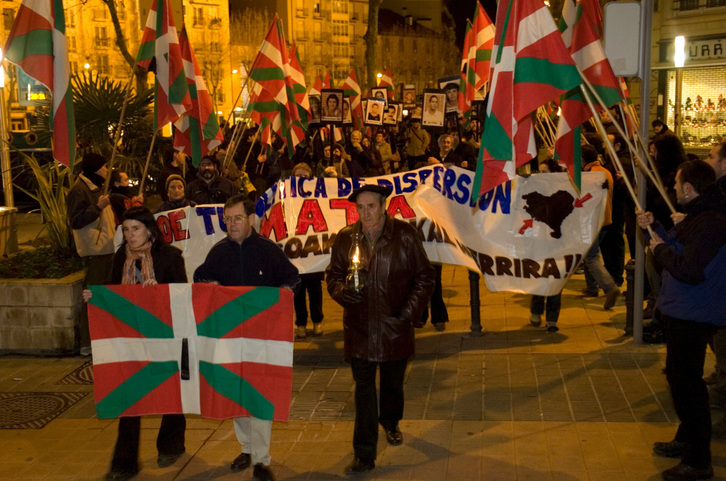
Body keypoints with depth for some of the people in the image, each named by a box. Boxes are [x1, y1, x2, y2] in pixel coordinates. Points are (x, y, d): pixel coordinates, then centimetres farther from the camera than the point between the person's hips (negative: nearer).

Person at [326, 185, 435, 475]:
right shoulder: (345, 238, -1)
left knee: (393, 383, 19)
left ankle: (390, 423, 50)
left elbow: (424, 277, 0)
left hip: (395, 326, 0)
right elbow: (333, 274, 10)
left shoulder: (405, 235, -5)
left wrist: (409, 314, -8)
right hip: (359, 327, 0)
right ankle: (364, 456, 7)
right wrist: (342, 291, -13)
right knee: (363, 390, 1)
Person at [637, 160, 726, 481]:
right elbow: (678, 249, 15)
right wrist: (654, 228, 6)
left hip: (693, 318, -11)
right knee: (681, 378, 22)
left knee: (686, 383, -5)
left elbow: (689, 270, -29)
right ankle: (687, 440, 38)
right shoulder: (699, 216, 12)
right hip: (683, 313, 11)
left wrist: (660, 249, -15)